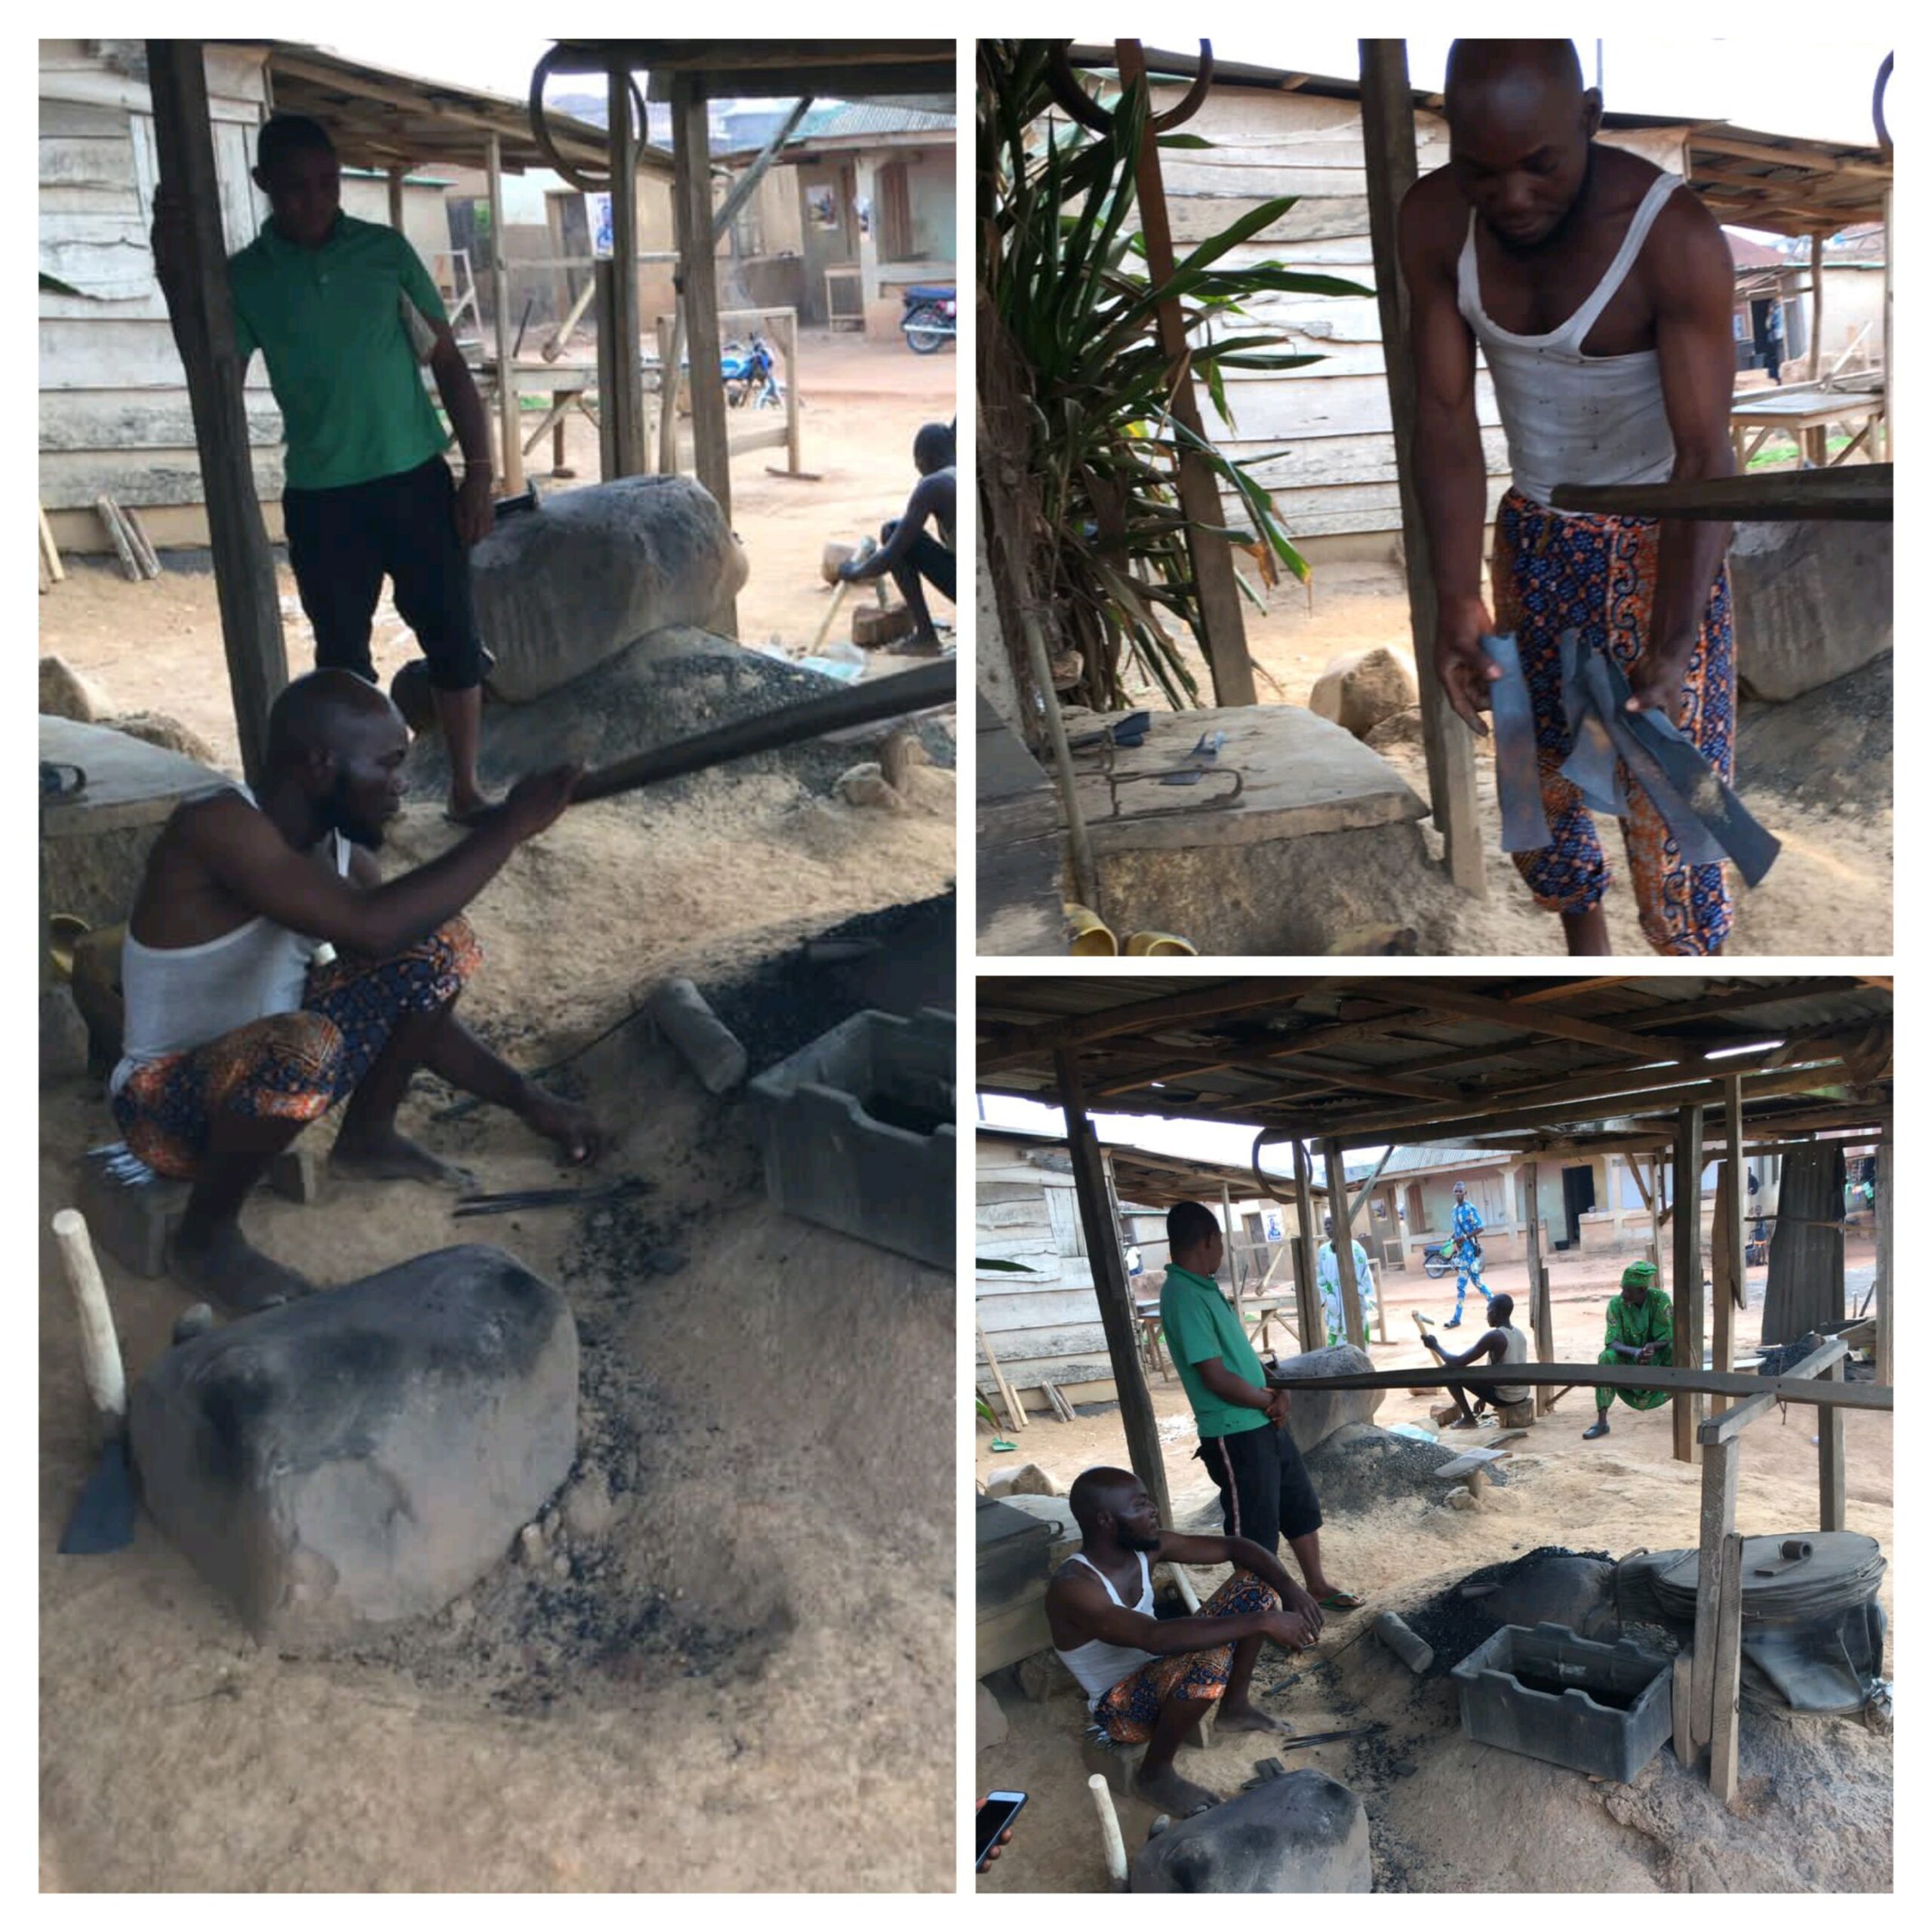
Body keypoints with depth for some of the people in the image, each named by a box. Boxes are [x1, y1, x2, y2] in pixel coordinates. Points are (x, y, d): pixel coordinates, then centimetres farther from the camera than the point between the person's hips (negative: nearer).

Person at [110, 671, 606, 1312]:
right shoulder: (216, 827, -27)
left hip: (264, 1062, 8)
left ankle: (367, 1138, 14)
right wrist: (508, 825, -32)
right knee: (304, 1045, -39)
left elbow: (415, 1004, 7)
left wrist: (527, 1100, 3)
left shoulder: (341, 852, -3)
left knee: (443, 945, -1)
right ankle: (205, 1236, -14)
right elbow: (372, 927, -39)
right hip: (169, 1101, -8)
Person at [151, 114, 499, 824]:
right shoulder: (244, 277, 0)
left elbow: (448, 362, 4)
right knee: (343, 655, 8)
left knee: (452, 635, 3)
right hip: (320, 497, 0)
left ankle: (466, 788, 16)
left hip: (416, 479, 0)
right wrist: (175, 281, -18)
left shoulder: (385, 249, 0)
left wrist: (479, 468, -2)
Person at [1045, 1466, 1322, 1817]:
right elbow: (1155, 1637, -45)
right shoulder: (1073, 1588, -32)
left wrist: (1291, 1590, -18)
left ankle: (1235, 1706, 17)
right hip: (1121, 1709, -8)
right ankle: (1155, 1773, -13)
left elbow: (1235, 1546, 0)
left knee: (1257, 1583, 0)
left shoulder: (1146, 1548, -8)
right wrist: (1262, 1622, -44)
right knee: (1209, 1658, -38)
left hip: (1164, 1671, 8)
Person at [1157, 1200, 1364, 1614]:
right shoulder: (1184, 1296, -23)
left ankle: (1317, 1586, 38)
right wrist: (1271, 1402, -9)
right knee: (1254, 1530, 3)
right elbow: (1218, 1379, -25)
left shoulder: (1205, 1288, 9)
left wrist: (1277, 1390, -2)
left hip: (1264, 1424, 10)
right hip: (1234, 1436, -10)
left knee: (1301, 1505, 21)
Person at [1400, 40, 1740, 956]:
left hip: (1660, 542, -5)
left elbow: (1704, 458, -27)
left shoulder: (1674, 237, -28)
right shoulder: (1434, 221, -15)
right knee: (1536, 776, 16)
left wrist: (1670, 653, -35)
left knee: (1664, 806, -2)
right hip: (1533, 534, 5)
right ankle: (1587, 954, 40)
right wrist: (1457, 603, -22)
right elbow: (1446, 416, -13)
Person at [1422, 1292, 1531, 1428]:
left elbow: (1459, 1362, -16)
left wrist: (1435, 1346, 0)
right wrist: (1484, 1396, 27)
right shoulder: (1519, 1334, 7)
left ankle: (1469, 1418, 6)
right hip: (1522, 1395, 8)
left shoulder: (1493, 1337, -18)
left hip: (1504, 1397, -8)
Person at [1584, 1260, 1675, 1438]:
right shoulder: (1617, 1304, -13)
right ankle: (1602, 1421, -29)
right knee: (1607, 1358, -31)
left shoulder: (1660, 1299, -15)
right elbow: (1612, 1342, -20)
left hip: (1658, 1359, 0)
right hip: (1629, 1360, 0)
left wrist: (1651, 1347, -38)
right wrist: (1635, 1352, -40)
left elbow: (1666, 1338, -16)